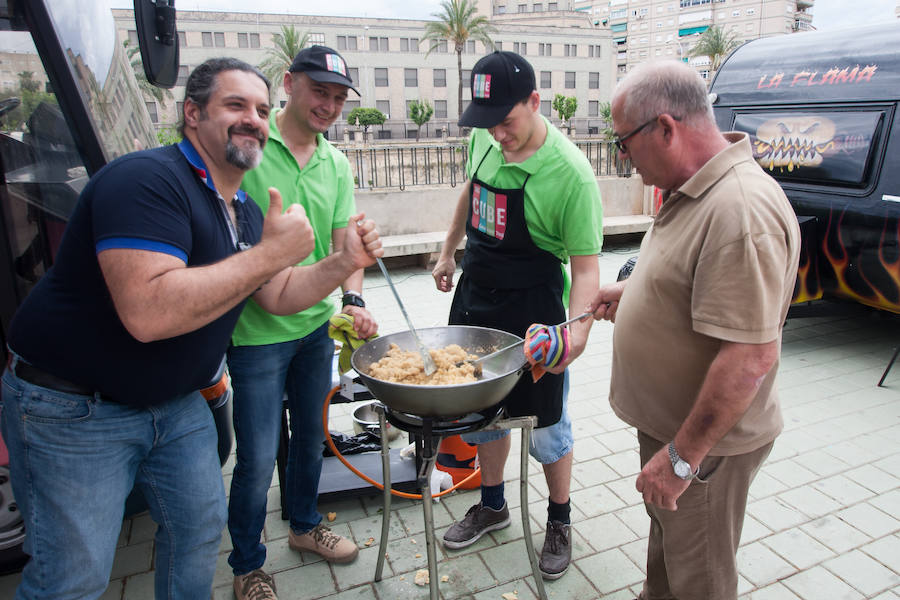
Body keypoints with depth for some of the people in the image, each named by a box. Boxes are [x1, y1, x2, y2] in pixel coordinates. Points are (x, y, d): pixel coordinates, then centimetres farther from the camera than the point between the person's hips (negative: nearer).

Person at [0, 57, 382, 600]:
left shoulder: (246, 211, 5)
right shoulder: (148, 179, -25)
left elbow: (279, 295, 11)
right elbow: (148, 313, -38)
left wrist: (345, 264, -6)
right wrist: (270, 253, -31)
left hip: (176, 403, 8)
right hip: (72, 409, -8)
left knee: (201, 529, 17)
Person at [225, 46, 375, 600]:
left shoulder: (337, 164, 6)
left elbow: (344, 241, 4)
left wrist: (354, 300, -13)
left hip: (317, 324, 6)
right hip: (257, 330, -5)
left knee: (311, 435, 20)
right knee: (258, 458, 3)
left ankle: (305, 525, 45)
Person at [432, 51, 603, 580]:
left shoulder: (571, 173, -23)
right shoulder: (486, 140, -3)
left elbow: (585, 264, -21)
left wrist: (578, 328, -37)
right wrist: (449, 253, 22)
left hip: (532, 309, -6)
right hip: (475, 295, 6)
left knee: (548, 427, 9)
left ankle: (560, 522, 36)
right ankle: (493, 505, 42)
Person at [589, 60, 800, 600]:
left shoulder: (741, 210, -31)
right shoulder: (694, 189, 2)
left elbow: (751, 356, -33)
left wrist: (682, 456, -27)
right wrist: (631, 290, 12)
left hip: (705, 441, -9)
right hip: (668, 421, 10)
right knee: (666, 536, 31)